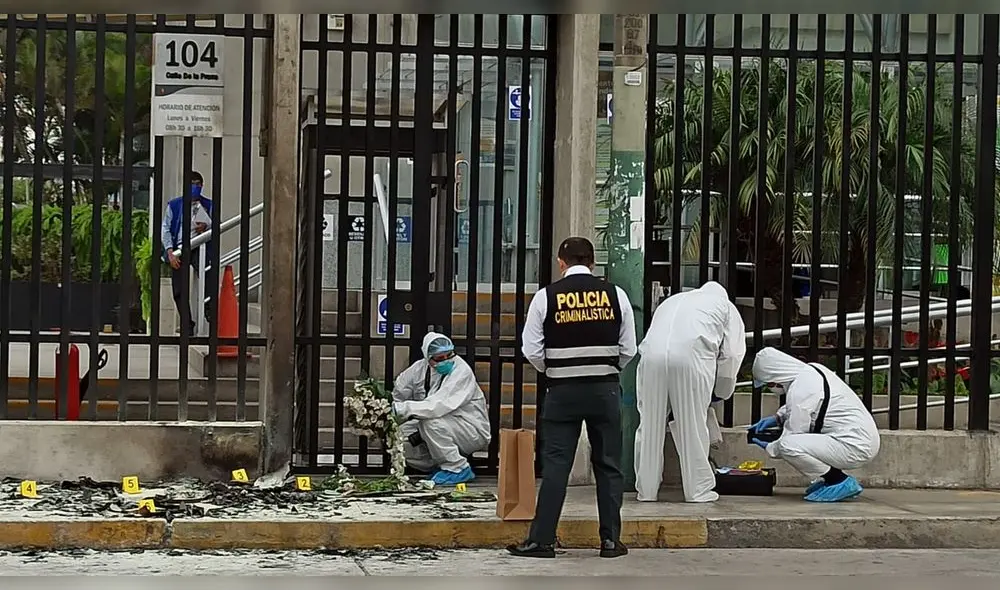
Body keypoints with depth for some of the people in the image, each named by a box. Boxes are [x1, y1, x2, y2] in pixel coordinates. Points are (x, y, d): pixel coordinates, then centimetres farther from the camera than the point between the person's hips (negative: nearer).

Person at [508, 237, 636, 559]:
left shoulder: (546, 296, -3)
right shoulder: (615, 295, 1)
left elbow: (532, 351, -3)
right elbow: (628, 349, 4)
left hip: (563, 391, -1)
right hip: (605, 389, 1)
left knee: (555, 465, 1)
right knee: (608, 465, 9)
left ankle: (541, 539, 2)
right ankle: (611, 539, 12)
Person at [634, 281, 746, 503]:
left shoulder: (671, 301, 39)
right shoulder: (725, 306, 27)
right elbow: (731, 354, 17)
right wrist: (720, 392, 27)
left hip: (652, 357, 3)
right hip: (691, 355, -3)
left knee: (651, 424, 10)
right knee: (693, 426, 5)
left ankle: (646, 489, 15)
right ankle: (698, 490, 9)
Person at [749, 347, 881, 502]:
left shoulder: (799, 391, -19)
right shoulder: (812, 370, 8)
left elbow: (791, 441, -12)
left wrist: (769, 448, 7)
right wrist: (777, 418, 21)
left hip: (856, 448, -10)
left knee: (788, 446, -24)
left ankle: (840, 482, -9)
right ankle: (828, 478, 16)